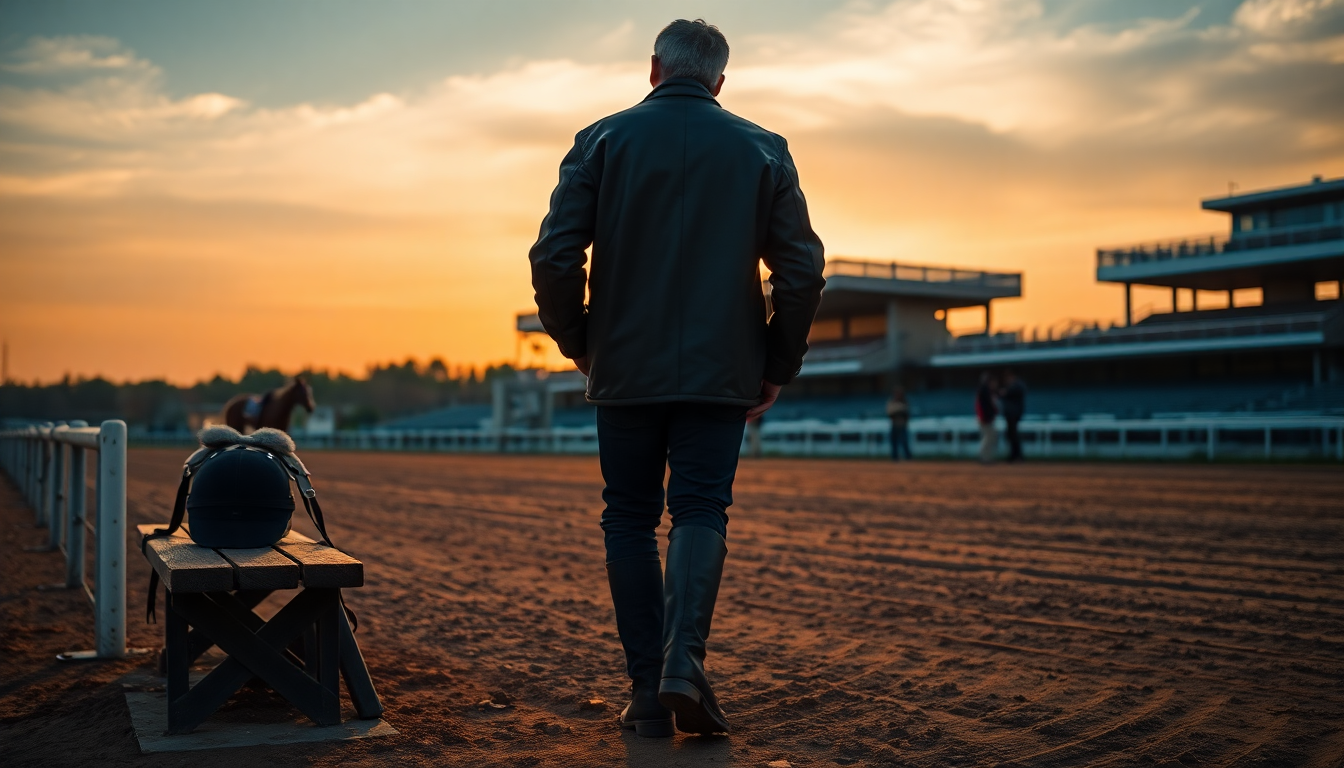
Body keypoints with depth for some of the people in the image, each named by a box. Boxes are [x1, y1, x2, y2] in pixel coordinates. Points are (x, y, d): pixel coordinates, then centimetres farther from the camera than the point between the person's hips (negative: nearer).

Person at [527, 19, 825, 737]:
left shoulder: (601, 140, 2)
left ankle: (647, 691, 9)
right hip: (722, 374, 0)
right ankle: (683, 657, -18)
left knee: (630, 521, 9)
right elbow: (802, 269, 1)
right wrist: (777, 367, 10)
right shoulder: (763, 150, 6)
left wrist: (577, 342, 10)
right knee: (700, 511, 4)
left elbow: (555, 257, -5)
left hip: (625, 371, 0)